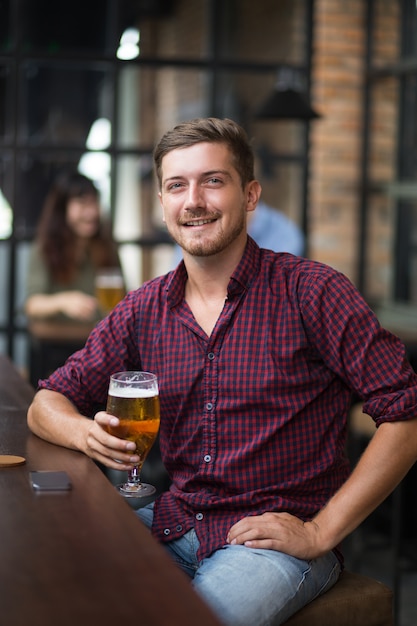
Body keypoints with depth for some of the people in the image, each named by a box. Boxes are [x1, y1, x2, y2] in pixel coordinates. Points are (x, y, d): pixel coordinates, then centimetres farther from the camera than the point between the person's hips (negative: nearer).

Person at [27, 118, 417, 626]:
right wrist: (90, 434, -13)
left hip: (277, 534, -4)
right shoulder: (144, 310, 6)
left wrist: (321, 532, -14)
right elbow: (48, 402, 12)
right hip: (175, 522, 4)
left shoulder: (310, 292, -8)